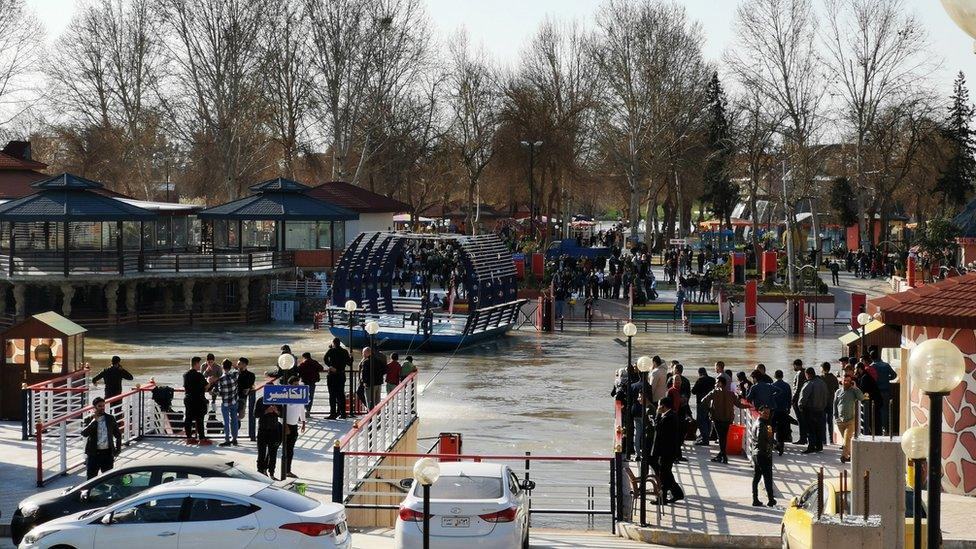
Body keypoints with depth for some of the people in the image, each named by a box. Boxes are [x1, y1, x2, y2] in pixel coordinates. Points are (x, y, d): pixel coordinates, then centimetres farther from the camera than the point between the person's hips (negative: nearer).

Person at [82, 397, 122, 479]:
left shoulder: (110, 418, 5)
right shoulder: (90, 420, -1)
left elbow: (118, 434, 13)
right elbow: (84, 433, -17)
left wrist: (118, 449, 5)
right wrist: (94, 420, -19)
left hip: (108, 453, 2)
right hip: (94, 453, -2)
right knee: (91, 478, 2)